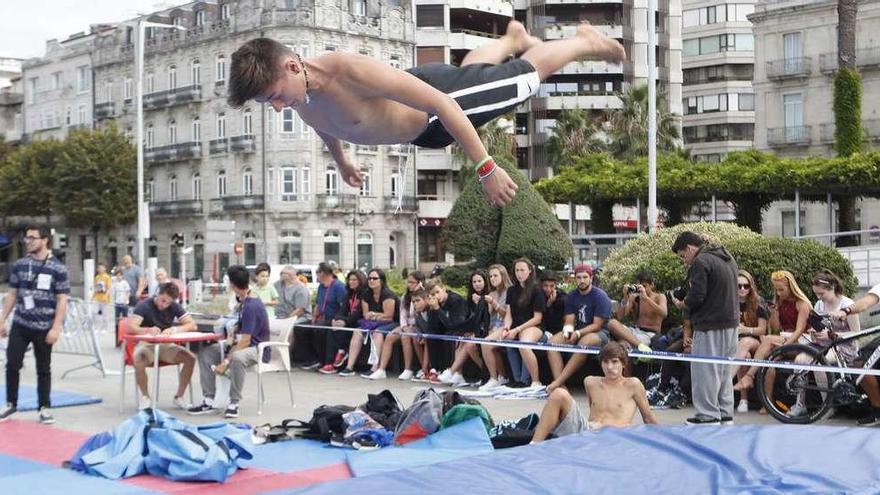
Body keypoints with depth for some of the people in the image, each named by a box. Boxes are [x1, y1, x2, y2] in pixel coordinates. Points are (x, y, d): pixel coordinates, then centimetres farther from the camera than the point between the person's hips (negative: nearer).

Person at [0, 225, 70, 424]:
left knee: (43, 369, 7)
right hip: (20, 325, 3)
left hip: (44, 328, -3)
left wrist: (56, 328, -13)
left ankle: (45, 408, 17)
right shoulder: (19, 265, 5)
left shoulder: (57, 268, -6)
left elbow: (62, 300, -7)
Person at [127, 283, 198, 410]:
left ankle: (179, 397, -5)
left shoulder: (174, 307, 1)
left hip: (165, 345, 4)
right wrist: (148, 330, -44)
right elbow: (131, 327, -23)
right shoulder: (144, 305, -11)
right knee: (139, 361, -38)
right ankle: (145, 397, -12)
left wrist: (174, 329, -27)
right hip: (146, 344, -4)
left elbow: (193, 325, -8)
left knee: (190, 358, -21)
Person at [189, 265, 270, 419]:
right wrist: (233, 333, 1)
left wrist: (226, 362, -24)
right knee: (205, 353, -1)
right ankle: (208, 401, -5)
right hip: (243, 344, 10)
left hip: (258, 350, -10)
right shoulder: (245, 300, 8)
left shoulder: (251, 306, -21)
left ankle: (234, 403, -26)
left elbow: (246, 340, -24)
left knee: (237, 358, -41)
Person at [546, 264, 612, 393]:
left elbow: (597, 325, -15)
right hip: (578, 332, 6)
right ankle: (560, 386, -33)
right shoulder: (571, 297, 7)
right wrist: (567, 330, -22)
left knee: (584, 342, -40)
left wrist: (578, 333, -27)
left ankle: (558, 382, -39)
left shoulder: (600, 296, -11)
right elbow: (569, 321, 3)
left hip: (599, 333, -6)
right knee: (552, 342, -20)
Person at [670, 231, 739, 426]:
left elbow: (696, 297, -21)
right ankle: (726, 414, 20)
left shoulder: (700, 262, -14)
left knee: (705, 371, -2)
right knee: (724, 370, 15)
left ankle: (708, 415, 1)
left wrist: (681, 304, -1)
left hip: (710, 326, -9)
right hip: (731, 322, 9)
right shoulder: (727, 258, 16)